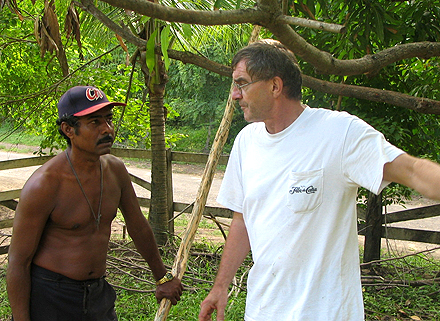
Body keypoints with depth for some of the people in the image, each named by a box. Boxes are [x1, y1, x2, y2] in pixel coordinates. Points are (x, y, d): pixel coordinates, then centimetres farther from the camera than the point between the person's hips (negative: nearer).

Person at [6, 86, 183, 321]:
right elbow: (18, 261, -14)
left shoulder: (115, 169, -2)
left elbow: (138, 226, 12)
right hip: (49, 296, -5)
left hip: (98, 293, 6)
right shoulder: (43, 185, -20)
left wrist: (163, 277, 21)